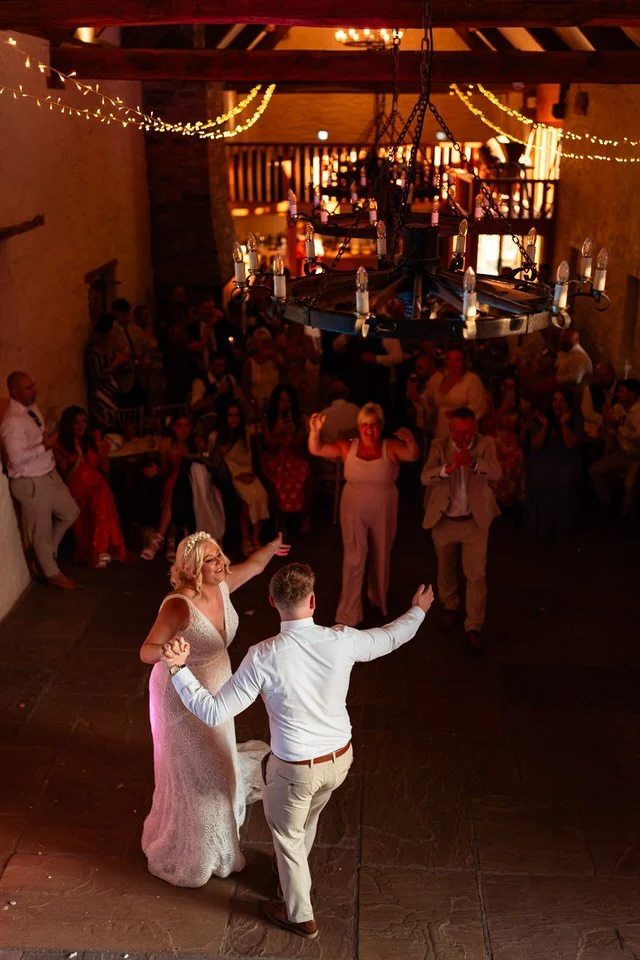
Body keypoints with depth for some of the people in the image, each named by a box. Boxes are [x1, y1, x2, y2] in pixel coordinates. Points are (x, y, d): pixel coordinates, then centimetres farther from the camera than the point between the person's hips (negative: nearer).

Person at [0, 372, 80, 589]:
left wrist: (48, 439, -1)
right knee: (41, 530, 8)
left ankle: (48, 551, 40)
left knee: (70, 513, 21)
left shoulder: (32, 409, 4)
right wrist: (45, 446, -23)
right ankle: (52, 573, 27)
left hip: (49, 474, 9)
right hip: (30, 482, -9)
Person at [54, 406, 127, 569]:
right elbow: (67, 479, -7)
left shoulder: (92, 443, 15)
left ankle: (102, 550, -29)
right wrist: (79, 457, -18)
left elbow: (104, 472, 17)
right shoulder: (59, 448, 1)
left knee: (103, 500, -34)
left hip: (98, 488, 4)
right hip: (77, 492, -3)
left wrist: (104, 455, -2)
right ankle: (96, 553, -27)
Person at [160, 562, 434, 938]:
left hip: (295, 768, -4)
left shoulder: (264, 656, -27)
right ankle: (295, 872, 63)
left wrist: (179, 668, -20)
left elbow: (214, 713, -23)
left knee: (288, 836, 25)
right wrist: (419, 610, 21)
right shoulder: (342, 641, -18)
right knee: (308, 820, 34)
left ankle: (301, 916, 45)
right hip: (340, 758, 4)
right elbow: (391, 637, 2)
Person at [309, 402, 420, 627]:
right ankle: (348, 615, 6)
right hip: (354, 511, 0)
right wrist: (315, 431, -30)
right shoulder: (347, 447, -7)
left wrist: (410, 440, -50)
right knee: (354, 558, -2)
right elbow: (315, 450, -10)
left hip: (383, 512, 0)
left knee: (381, 556, 19)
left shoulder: (391, 447, -11)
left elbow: (413, 456, -28)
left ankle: (378, 599, 44)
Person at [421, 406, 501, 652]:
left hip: (475, 520, -1)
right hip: (444, 520, 2)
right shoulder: (439, 446, -9)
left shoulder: (486, 443, -10)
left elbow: (496, 474, -25)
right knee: (445, 569, 19)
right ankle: (450, 607, 44)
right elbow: (425, 478, -22)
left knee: (476, 574, -4)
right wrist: (448, 468, -42)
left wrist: (473, 463, -45)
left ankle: (474, 627, 6)